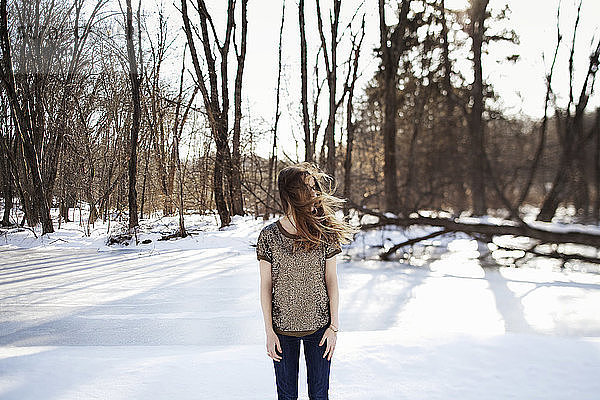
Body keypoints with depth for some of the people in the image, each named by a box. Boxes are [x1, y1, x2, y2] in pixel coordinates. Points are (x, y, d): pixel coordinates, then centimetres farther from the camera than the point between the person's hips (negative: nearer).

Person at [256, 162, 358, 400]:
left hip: (319, 325, 1)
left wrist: (334, 326, -1)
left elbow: (331, 280, 1)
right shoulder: (269, 235, -7)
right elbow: (266, 286, -3)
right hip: (283, 329, -1)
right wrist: (269, 331, -4)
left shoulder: (324, 233, -4)